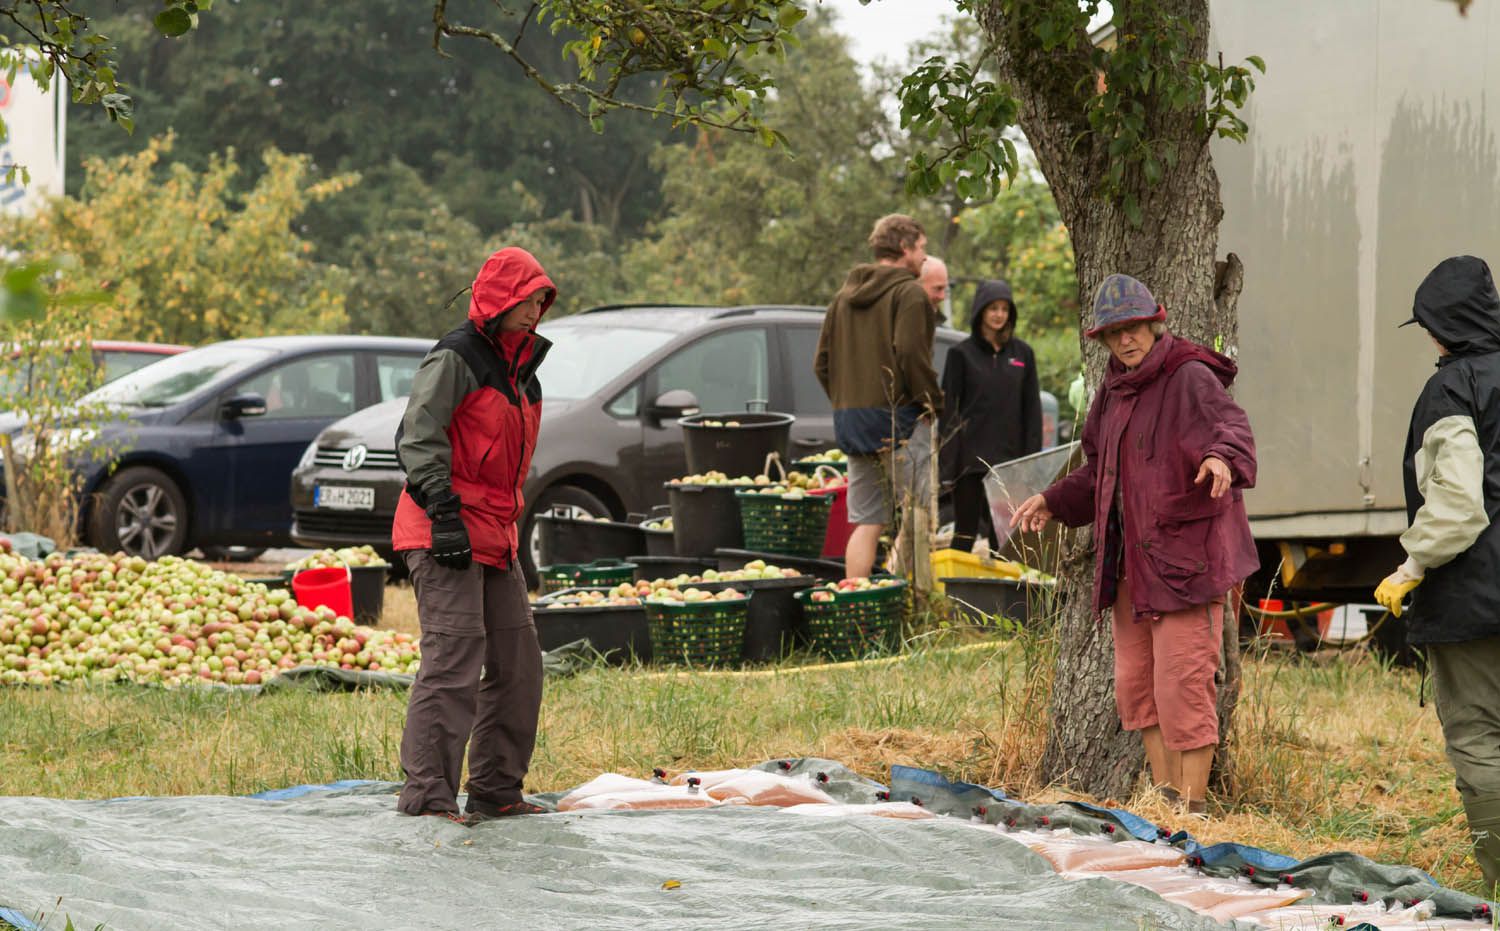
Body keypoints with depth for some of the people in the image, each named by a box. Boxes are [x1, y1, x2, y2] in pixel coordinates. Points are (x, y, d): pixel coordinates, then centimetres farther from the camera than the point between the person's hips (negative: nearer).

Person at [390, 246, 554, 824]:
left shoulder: (519, 368, 18)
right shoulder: (456, 359, -10)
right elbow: (419, 438, -18)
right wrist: (444, 513, -24)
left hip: (494, 533, 10)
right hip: (447, 533, -9)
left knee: (518, 662, 10)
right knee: (454, 657, -16)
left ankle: (496, 791, 18)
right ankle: (427, 794, -17)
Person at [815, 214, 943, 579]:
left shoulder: (844, 295, 17)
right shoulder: (908, 293, -8)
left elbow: (822, 363, 16)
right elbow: (910, 355, -18)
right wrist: (932, 402, -8)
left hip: (851, 419, 7)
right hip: (899, 418, -7)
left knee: (865, 524, 8)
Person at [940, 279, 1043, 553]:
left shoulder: (1022, 354, 9)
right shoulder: (962, 354, 1)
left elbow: (1032, 408, 10)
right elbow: (949, 408, -2)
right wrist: (949, 460, -9)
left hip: (1008, 457, 2)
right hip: (971, 456, -2)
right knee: (965, 530, -1)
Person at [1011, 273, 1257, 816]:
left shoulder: (1191, 379, -10)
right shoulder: (1114, 392, 15)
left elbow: (1229, 425, -30)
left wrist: (1223, 457, -51)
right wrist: (1053, 502, 23)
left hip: (1186, 557, -8)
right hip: (1130, 562, 8)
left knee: (1181, 684, -10)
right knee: (1135, 683, 10)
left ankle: (1194, 804, -3)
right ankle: (1165, 793, 20)